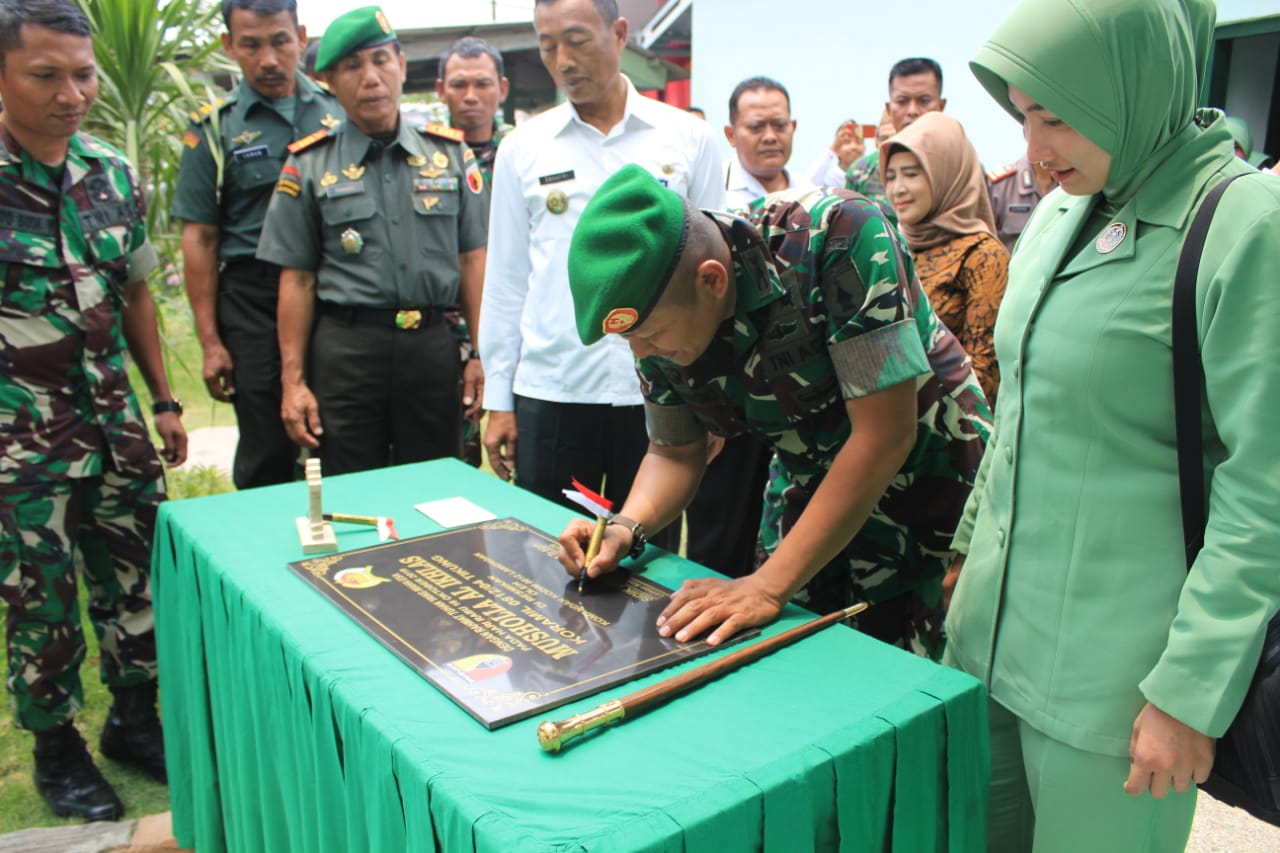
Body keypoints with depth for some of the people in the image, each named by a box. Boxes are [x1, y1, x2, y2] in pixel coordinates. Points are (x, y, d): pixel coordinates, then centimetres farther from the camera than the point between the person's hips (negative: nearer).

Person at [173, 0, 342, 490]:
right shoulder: (214, 130, 3)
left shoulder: (338, 112, 9)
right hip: (255, 299, -2)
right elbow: (200, 239, 1)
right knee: (267, 455, 2)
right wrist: (210, 342, -4)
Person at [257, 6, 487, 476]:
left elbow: (472, 259, 7)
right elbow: (297, 280, 3)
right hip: (346, 349, -1)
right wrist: (293, 380, 0)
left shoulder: (449, 152, 8)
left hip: (433, 346, 1)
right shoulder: (309, 165, 4)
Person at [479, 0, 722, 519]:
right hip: (549, 393, 1)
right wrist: (498, 399, 6)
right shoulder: (522, 147, 5)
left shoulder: (689, 138, 3)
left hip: (657, 392, 0)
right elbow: (505, 281, 7)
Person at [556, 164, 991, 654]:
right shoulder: (660, 315, -14)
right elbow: (674, 453, 0)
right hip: (812, 486, 5)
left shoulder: (838, 235, -32)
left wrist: (769, 585, -32)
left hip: (931, 476, -4)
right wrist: (626, 527, -20)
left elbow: (885, 434, -32)